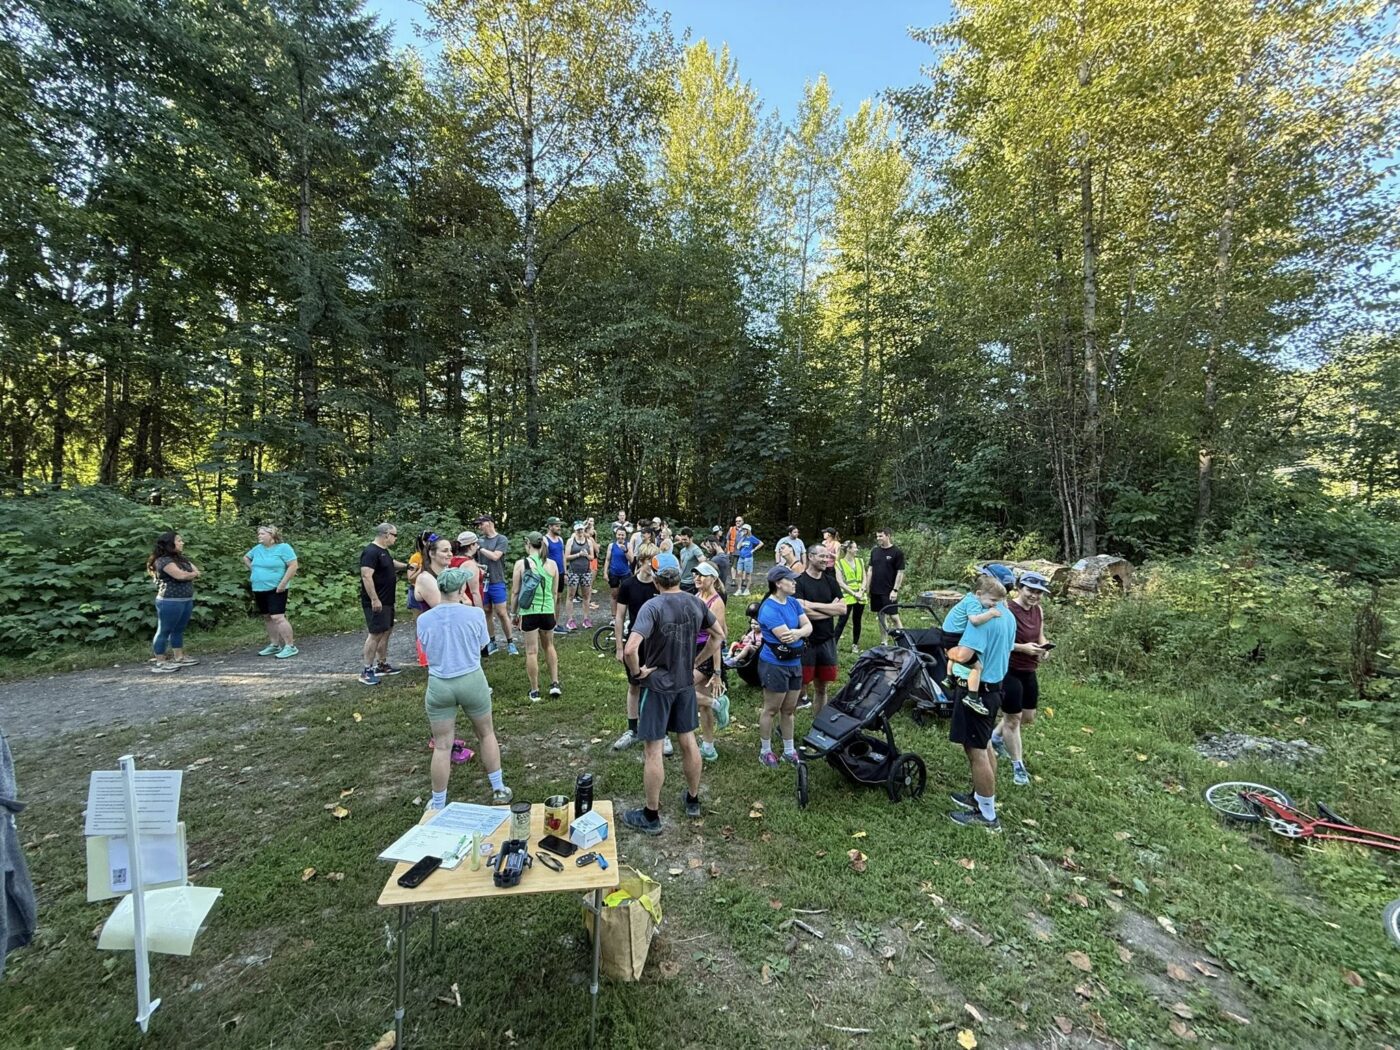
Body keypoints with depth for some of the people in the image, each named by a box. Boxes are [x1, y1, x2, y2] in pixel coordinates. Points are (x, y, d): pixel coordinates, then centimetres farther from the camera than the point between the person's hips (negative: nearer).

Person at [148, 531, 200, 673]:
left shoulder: (182, 559, 17)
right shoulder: (164, 560, -11)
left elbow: (197, 572, 13)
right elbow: (180, 575, -21)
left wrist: (187, 575, -7)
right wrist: (192, 573, -1)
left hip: (187, 599, 8)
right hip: (170, 601, -8)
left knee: (179, 630, 14)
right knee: (164, 631, -2)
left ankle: (179, 657, 21)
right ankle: (160, 662, 3)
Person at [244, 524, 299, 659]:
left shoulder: (283, 547, -11)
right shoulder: (257, 548, 10)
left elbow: (293, 566, -18)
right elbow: (246, 558, 30)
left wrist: (283, 584, -20)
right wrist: (253, 570, 15)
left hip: (275, 589, -8)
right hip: (259, 589, 8)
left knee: (277, 617, -15)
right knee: (267, 618, 12)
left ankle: (290, 646, -13)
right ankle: (274, 645, 22)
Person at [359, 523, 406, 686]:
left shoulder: (384, 551, 12)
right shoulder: (371, 552, -19)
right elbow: (366, 576, -27)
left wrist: (405, 566, 29)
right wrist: (374, 599, -29)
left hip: (387, 601, 11)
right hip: (376, 602, -10)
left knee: (386, 631, 15)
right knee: (375, 634, -8)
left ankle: (381, 665, 26)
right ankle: (367, 671, -1)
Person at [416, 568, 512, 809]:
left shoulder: (423, 620, -6)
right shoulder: (475, 614, -12)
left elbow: (426, 650, 9)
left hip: (439, 685, 1)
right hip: (472, 681, -1)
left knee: (442, 746, 11)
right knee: (486, 733, 19)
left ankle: (438, 804, 25)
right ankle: (498, 790, 30)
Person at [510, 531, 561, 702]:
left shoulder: (521, 564, -7)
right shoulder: (552, 564, 0)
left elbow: (515, 592, -3)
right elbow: (555, 592, 8)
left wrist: (514, 613, 8)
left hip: (528, 612, -3)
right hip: (548, 611, 3)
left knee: (532, 652, 6)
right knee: (549, 646, 23)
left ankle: (535, 691, 13)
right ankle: (554, 684, 21)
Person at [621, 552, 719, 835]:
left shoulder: (653, 606, -22)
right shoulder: (695, 603, -3)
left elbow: (630, 649, -33)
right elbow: (717, 637, 10)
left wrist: (637, 672, -15)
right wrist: (696, 662, 12)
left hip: (657, 685, -6)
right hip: (685, 683, 6)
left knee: (653, 750, 6)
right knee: (688, 741, 18)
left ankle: (651, 816, 19)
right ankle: (693, 800, 36)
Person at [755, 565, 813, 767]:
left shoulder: (792, 602, 5)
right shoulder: (769, 609, -21)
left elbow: (808, 626, -3)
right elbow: (786, 636, -28)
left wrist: (796, 632, -23)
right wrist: (801, 631, -11)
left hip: (794, 663, 8)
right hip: (775, 665, -8)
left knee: (789, 710, 18)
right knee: (771, 710, 7)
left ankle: (789, 750, 32)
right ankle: (765, 751, 24)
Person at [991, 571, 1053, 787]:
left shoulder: (1039, 611, 3)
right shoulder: (1007, 610, -21)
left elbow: (1040, 635, 17)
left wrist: (1044, 647, -4)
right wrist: (1022, 647, -27)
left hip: (1029, 672, 8)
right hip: (1009, 671, -8)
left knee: (1028, 717, 20)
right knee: (1013, 719, 6)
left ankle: (996, 737, 45)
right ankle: (1018, 766, 23)